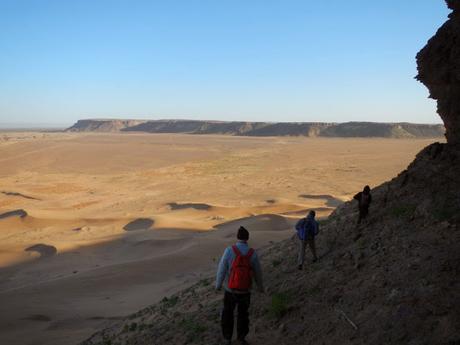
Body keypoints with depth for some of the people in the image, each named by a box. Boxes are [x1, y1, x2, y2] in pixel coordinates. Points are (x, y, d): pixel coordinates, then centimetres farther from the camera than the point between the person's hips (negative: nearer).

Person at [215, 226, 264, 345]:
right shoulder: (252, 253, -13)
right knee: (243, 313, 23)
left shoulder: (229, 250, -20)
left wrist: (218, 284, 4)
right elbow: (258, 272, -2)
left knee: (228, 313, 21)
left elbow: (222, 269, -13)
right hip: (245, 291, 1)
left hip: (230, 290, -1)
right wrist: (260, 286, 17)